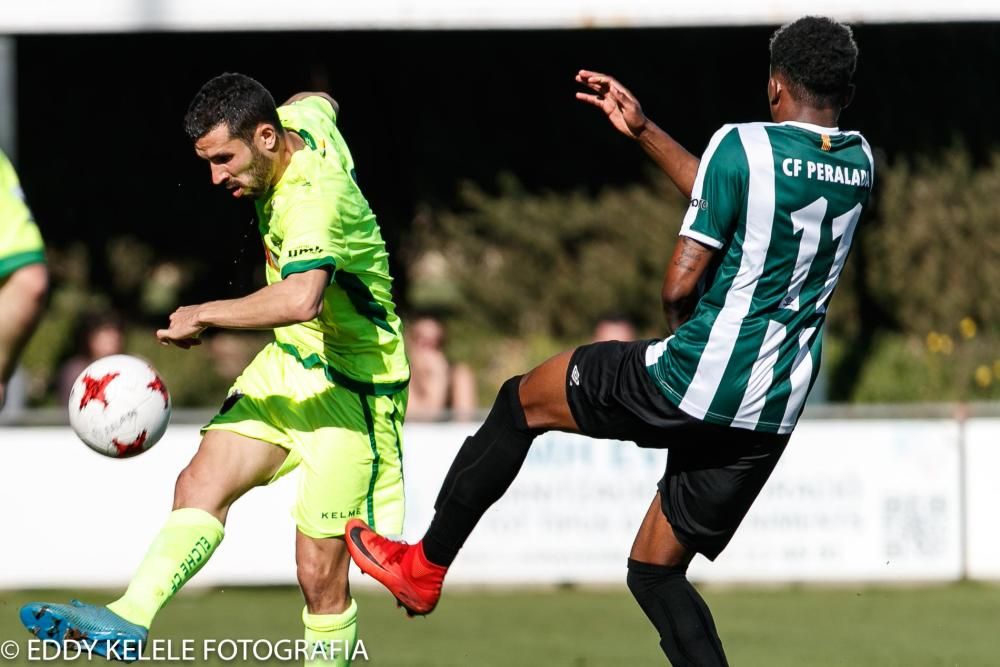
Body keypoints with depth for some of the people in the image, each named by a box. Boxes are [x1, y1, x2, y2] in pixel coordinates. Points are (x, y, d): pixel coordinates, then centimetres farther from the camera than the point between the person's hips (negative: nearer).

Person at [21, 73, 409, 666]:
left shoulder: (313, 199, -29)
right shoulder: (302, 120, -2)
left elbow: (301, 299, -46)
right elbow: (319, 100, 24)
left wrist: (203, 315, -33)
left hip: (350, 385, -9)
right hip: (289, 361, 9)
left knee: (321, 573, -7)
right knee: (202, 483, -12)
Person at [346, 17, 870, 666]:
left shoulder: (743, 145, -12)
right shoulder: (859, 163, 8)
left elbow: (681, 282, -12)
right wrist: (643, 130, 25)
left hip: (690, 388, -6)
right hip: (773, 417, 6)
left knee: (524, 400, 19)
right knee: (655, 571, 15)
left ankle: (424, 565, 28)